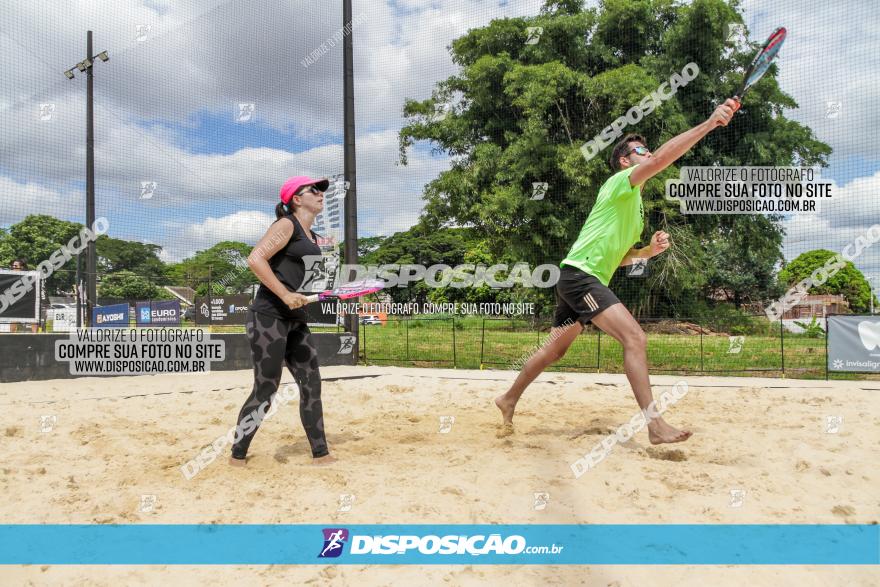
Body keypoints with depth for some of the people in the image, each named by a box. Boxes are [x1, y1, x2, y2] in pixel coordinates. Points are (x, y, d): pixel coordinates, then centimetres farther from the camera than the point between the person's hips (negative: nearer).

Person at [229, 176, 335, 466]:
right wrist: (285, 295, -23)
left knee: (311, 384, 6)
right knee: (265, 390, -5)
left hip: (296, 320, 9)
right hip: (268, 316, -9)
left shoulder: (311, 237, 20)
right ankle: (237, 457, 10)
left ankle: (321, 455, 13)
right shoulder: (286, 225, -6)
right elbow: (255, 259, -18)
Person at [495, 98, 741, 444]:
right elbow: (660, 159, -23)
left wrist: (648, 251, 8)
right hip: (580, 274, -10)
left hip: (589, 280, 10)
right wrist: (709, 123, -27)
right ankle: (655, 426, -22)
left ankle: (509, 400, 32)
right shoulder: (621, 183, -4)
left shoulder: (634, 206, 23)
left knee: (555, 350, 17)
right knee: (635, 338, -20)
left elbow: (616, 256, 26)